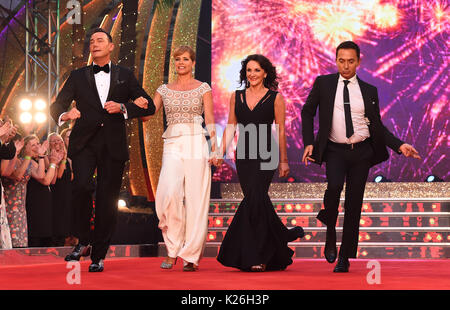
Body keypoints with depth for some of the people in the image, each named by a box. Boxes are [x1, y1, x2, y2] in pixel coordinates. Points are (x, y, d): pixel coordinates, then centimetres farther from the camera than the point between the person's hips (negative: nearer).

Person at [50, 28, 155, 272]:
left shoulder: (125, 75, 12)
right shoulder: (78, 76, 13)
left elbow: (149, 107, 8)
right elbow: (56, 105, 8)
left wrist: (123, 108, -10)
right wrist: (64, 115, -16)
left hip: (113, 145, 0)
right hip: (84, 142, 0)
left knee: (107, 201, 0)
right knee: (82, 186, -23)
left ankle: (98, 256, 11)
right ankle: (83, 242, -4)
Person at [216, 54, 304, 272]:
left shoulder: (275, 98, 1)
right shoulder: (236, 97, 12)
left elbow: (280, 130, 1)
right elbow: (230, 127, 13)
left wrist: (283, 160, 0)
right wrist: (221, 152, 4)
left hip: (265, 155, -4)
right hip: (244, 155, 5)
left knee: (253, 199, -16)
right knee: (258, 202, 5)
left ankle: (255, 257, -11)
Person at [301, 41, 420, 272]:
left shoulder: (369, 91, 9)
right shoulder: (323, 83, 5)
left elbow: (377, 126, 13)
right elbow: (307, 112, 9)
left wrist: (399, 145, 1)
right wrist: (309, 143, -3)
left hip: (361, 151, 2)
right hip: (335, 150, -2)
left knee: (354, 203, 1)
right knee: (334, 185, -29)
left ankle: (345, 258, 10)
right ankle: (330, 235, -4)